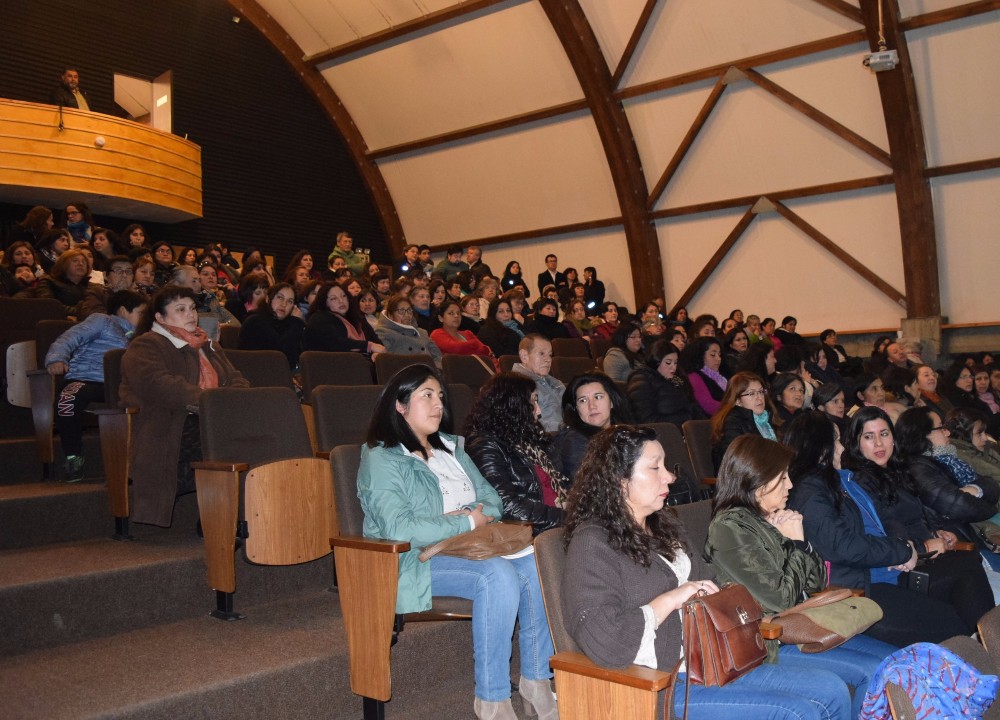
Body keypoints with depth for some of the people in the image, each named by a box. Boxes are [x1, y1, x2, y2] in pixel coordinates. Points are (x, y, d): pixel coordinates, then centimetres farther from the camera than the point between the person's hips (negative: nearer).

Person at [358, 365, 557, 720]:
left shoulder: (451, 448, 18)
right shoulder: (381, 460, -7)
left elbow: (492, 498, 18)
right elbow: (399, 528, -20)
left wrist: (480, 514, -7)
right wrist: (466, 523, -15)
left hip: (471, 547, 7)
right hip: (417, 561, -7)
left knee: (535, 564, -19)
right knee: (498, 575, -32)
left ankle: (536, 678, -7)